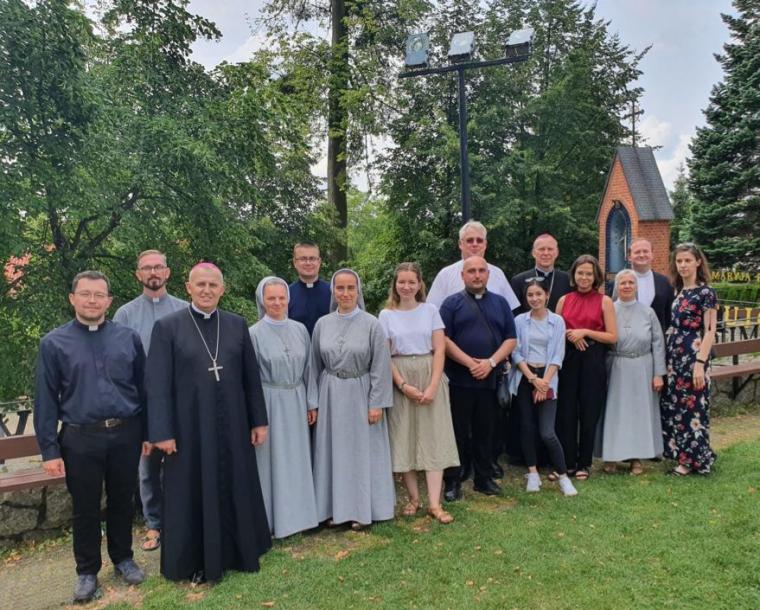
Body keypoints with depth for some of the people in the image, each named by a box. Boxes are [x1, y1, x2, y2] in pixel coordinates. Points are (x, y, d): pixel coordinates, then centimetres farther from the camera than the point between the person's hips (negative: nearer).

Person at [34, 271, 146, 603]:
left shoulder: (128, 337, 1)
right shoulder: (54, 343, -3)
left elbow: (143, 388, 4)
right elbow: (46, 399, -3)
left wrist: (148, 432, 4)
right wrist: (49, 448, -5)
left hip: (126, 435, 1)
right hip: (80, 439, -1)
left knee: (122, 502, 16)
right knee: (85, 508, 12)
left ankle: (123, 558, 36)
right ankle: (87, 571, 30)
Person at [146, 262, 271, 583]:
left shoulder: (237, 325, 3)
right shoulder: (167, 326, -5)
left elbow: (251, 377, 6)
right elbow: (157, 384, -7)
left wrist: (259, 421, 5)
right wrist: (162, 432, -11)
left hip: (232, 426, 3)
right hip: (189, 427, -3)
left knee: (236, 490, 14)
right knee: (192, 494, 11)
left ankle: (239, 551, 35)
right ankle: (195, 561, 30)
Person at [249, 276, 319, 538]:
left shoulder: (300, 330, 4)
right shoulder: (255, 334, -7)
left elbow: (307, 369, 10)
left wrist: (312, 403, 9)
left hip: (296, 402, 4)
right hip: (269, 403, -4)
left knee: (296, 458, 13)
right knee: (272, 459, 5)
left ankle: (298, 512, 28)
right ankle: (274, 517, 19)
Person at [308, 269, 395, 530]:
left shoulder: (372, 324, -8)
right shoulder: (322, 324, 1)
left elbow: (380, 367, -7)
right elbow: (315, 367, 6)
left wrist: (376, 403, -11)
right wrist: (313, 402, 4)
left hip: (361, 394, -3)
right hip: (331, 395, 3)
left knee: (362, 450, 7)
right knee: (333, 450, 10)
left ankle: (361, 508, 21)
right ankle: (335, 507, 24)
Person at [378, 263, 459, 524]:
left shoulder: (430, 310, 2)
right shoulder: (386, 315, 3)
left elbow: (439, 349, -1)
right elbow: (384, 356, -1)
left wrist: (433, 385, -12)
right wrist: (404, 385, -11)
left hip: (430, 377, 0)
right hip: (399, 381, 0)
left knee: (433, 438, -2)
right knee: (404, 438, 3)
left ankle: (434, 503, 0)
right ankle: (414, 498, 15)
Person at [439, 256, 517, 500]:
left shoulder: (500, 303, 12)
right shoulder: (452, 303, 2)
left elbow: (510, 339, 5)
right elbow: (444, 339, -6)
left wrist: (491, 362, -10)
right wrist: (470, 363, -14)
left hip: (490, 379, 3)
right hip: (459, 379, -3)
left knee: (485, 431, 11)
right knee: (458, 432, 3)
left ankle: (484, 478, 23)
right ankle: (452, 482, 12)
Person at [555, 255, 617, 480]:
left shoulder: (604, 301, 0)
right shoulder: (564, 300, 7)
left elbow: (612, 337, -3)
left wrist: (585, 332, -15)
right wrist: (569, 335, -9)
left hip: (593, 361, -2)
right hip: (568, 359, 2)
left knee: (589, 413, 5)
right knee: (566, 412, 2)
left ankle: (584, 463, 19)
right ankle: (566, 462, 14)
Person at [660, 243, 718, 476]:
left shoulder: (705, 292, -9)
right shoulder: (678, 291, 11)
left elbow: (710, 331, -12)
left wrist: (700, 363, -19)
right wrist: (667, 357, 10)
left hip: (692, 356, -7)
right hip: (673, 356, 7)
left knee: (691, 406, 0)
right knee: (673, 405, 12)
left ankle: (691, 459, 11)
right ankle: (679, 452, 24)